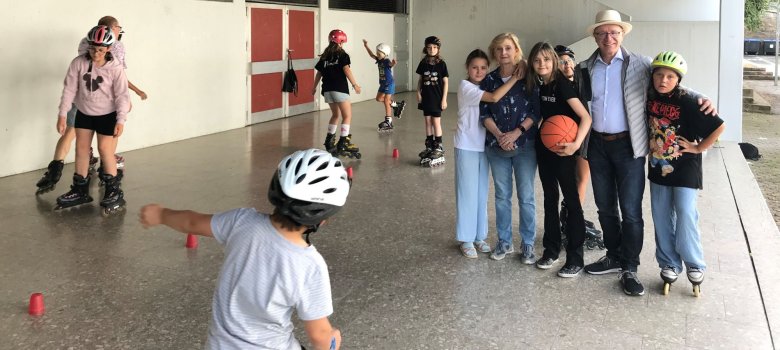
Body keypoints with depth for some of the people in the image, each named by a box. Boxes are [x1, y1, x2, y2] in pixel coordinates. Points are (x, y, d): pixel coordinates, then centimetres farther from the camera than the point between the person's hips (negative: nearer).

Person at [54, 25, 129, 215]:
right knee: (81, 148, 8)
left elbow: (122, 95, -15)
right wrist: (62, 114, -8)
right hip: (83, 112, 4)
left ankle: (114, 192, 7)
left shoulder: (115, 68, -20)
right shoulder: (78, 63, -14)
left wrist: (121, 120, -18)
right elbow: (69, 89, -8)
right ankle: (80, 191, 21)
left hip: (107, 115, -4)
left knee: (105, 150, -6)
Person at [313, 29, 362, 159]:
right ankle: (343, 143, -11)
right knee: (347, 115, -2)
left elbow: (319, 72, 17)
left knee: (335, 114, 23)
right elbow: (346, 69, -15)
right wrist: (354, 84, -18)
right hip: (339, 89, -7)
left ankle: (329, 141, 23)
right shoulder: (342, 54, -2)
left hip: (327, 90, 7)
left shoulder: (325, 56, 13)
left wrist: (314, 87, 29)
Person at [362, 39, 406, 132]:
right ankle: (397, 105, 27)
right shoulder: (379, 60, 3)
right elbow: (372, 55, 19)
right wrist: (366, 46, 20)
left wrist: (393, 63, -66)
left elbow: (391, 64, -43)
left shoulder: (387, 61, -20)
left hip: (389, 84, -9)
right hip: (383, 84, 9)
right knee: (379, 98, 17)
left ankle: (388, 122, -2)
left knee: (386, 101, -8)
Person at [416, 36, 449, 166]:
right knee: (428, 121, 10)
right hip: (426, 98, 4)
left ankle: (438, 148, 7)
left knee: (436, 122, -1)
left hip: (437, 98, -4)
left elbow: (445, 82, -5)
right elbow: (420, 79, 11)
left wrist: (444, 99, -8)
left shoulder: (441, 64, -7)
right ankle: (429, 147, 19)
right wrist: (418, 93, 1)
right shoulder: (423, 63, 3)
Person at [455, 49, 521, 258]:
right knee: (468, 193, -1)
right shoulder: (466, 87, -14)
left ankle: (479, 236, 22)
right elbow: (494, 97, -28)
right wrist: (514, 78, -26)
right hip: (467, 147, -7)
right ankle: (466, 239, 9)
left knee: (482, 193, 12)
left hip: (483, 146, 7)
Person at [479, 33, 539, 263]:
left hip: (525, 145, -3)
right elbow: (484, 113, 1)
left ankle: (528, 244, 13)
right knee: (502, 196, 10)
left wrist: (516, 132, -16)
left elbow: (536, 111, -6)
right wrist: (499, 135, -14)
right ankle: (504, 242, 22)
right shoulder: (489, 80, 3)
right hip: (496, 146, 3)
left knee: (526, 197, 1)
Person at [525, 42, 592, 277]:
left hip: (562, 150, -7)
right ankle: (551, 249, 25)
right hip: (543, 147, 7)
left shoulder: (562, 84, -16)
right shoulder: (536, 85, 3)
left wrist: (576, 144, -32)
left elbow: (586, 117, -21)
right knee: (549, 198, 14)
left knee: (571, 200, 0)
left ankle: (576, 258, 5)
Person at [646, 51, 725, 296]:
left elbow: (719, 126, -14)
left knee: (685, 215, -8)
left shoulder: (687, 103, -17)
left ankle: (694, 265, 9)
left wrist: (698, 148, -11)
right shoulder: (650, 98, -2)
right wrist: (650, 146, 8)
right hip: (658, 167, 5)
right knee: (662, 218, 8)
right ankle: (669, 264, 20)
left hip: (685, 168, -5)